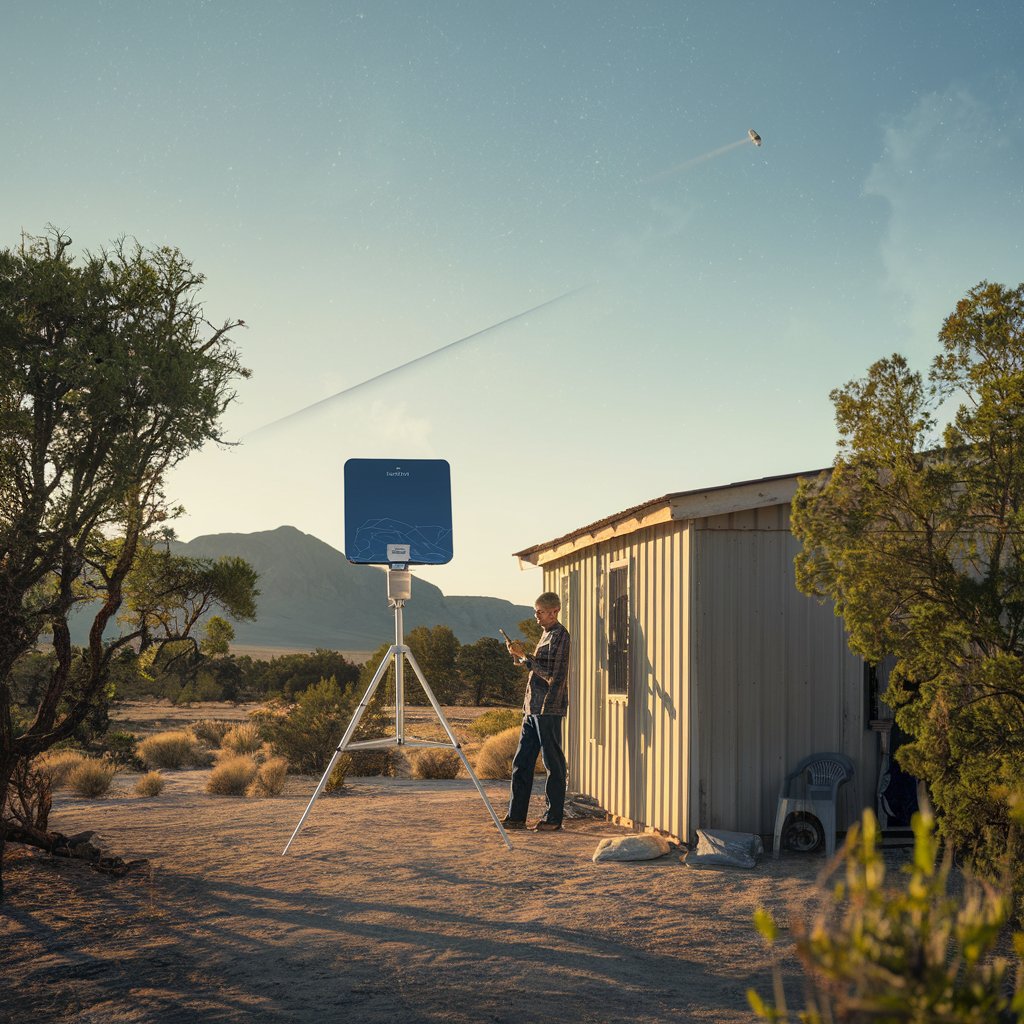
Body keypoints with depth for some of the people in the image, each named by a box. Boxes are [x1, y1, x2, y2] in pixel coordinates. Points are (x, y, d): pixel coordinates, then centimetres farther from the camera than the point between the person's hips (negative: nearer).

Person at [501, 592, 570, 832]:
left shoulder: (559, 635, -11)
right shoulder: (546, 634, 19)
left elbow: (552, 675, -18)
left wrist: (525, 656, -14)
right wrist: (520, 656, 8)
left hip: (549, 709, -10)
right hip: (533, 709, 10)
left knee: (553, 764, -1)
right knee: (521, 763, 9)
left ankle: (554, 818, 5)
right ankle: (516, 816, 13)